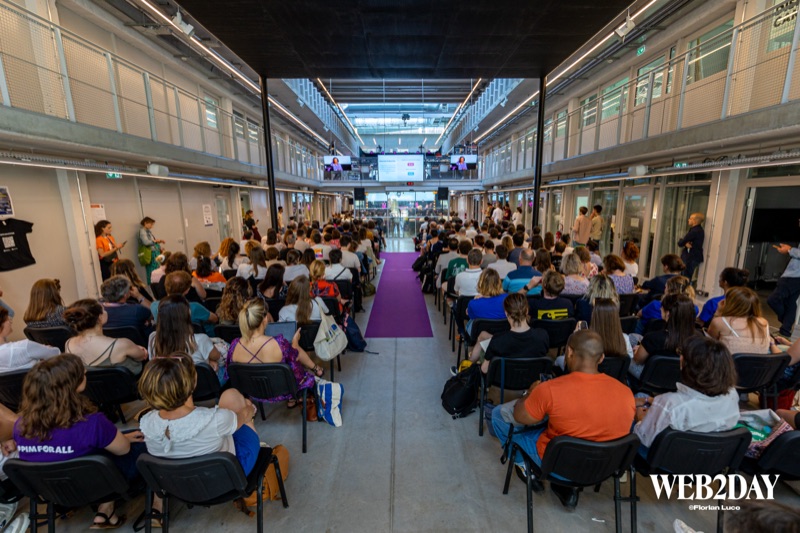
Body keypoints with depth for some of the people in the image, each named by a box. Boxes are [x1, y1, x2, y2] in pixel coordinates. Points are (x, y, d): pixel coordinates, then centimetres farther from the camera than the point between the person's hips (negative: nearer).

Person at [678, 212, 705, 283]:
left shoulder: (694, 231, -19)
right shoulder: (699, 230, 14)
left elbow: (680, 243, -17)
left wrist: (685, 243, 6)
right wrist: (686, 243, -13)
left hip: (691, 258, -10)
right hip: (692, 257, 10)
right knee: (687, 278, 12)